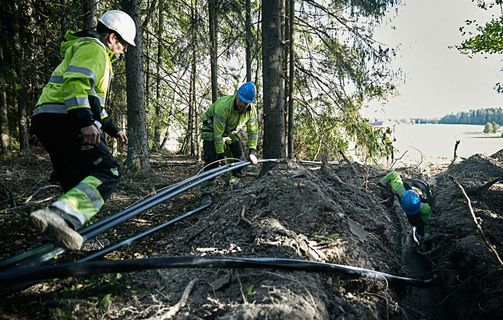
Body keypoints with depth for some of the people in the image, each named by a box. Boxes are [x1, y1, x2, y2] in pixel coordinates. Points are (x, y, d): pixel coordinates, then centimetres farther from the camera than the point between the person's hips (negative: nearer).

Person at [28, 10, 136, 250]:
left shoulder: (87, 50, 34)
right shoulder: (93, 48, -1)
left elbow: (92, 99, 39)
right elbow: (76, 83, -20)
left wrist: (113, 129, 40)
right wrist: (86, 121, -31)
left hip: (46, 122, 11)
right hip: (64, 120, -11)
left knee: (75, 180, 15)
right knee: (107, 172, -18)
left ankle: (66, 228, 16)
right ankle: (61, 216, -36)